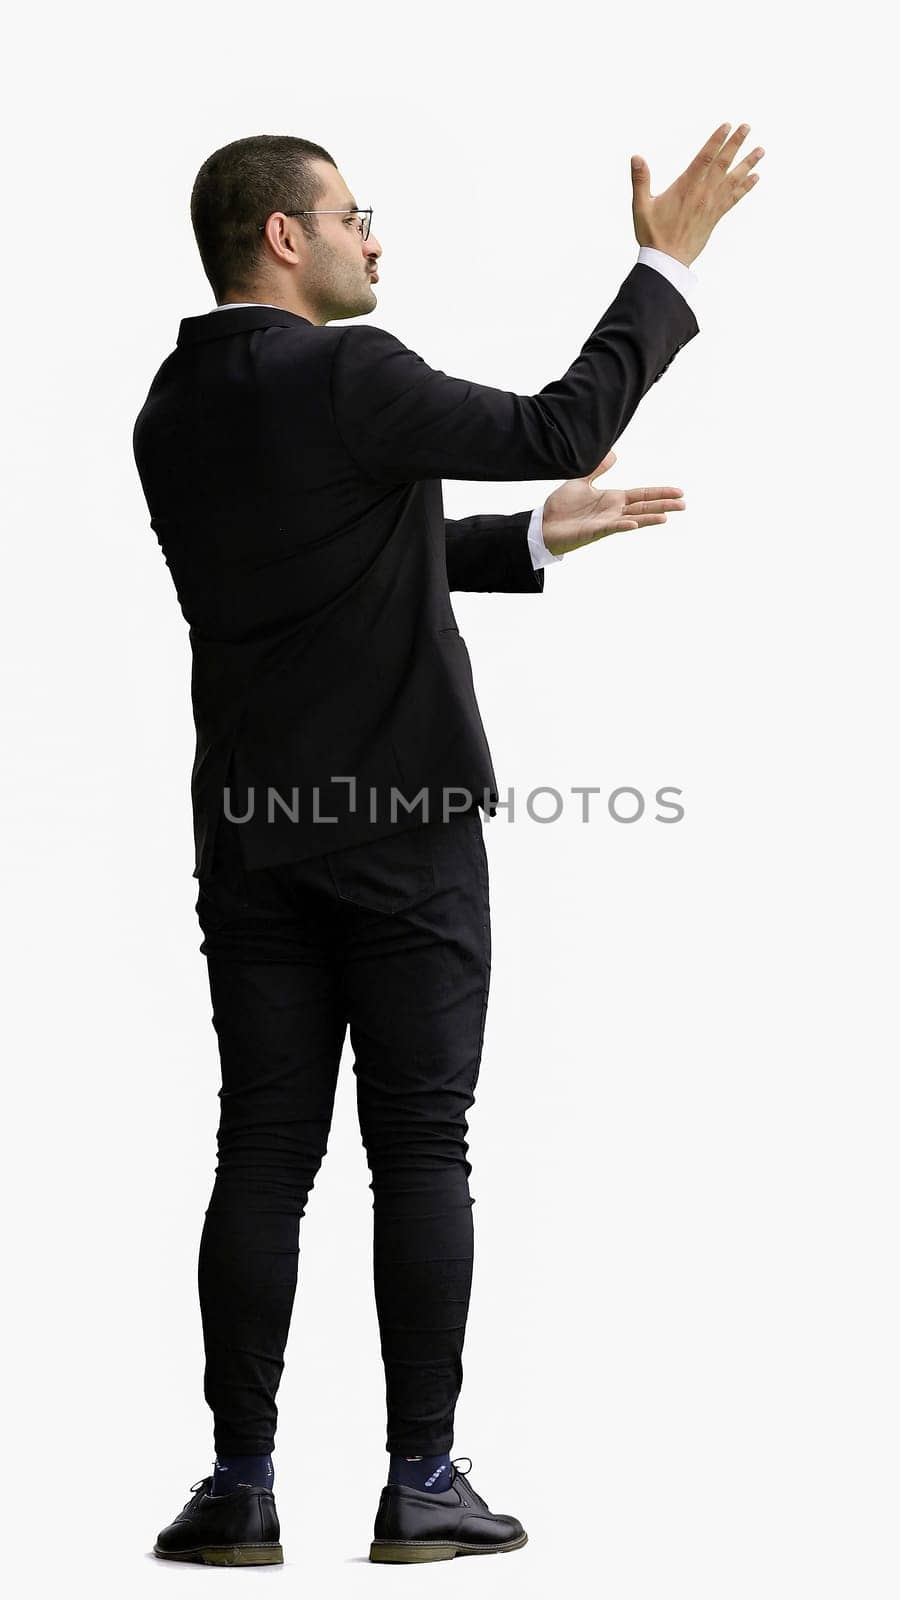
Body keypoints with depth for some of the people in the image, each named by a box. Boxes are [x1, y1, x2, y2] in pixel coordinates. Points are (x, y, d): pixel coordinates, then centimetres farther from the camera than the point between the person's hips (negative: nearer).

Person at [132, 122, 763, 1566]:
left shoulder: (172, 410, 11)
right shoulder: (344, 376, -13)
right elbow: (560, 429, -12)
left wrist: (536, 538, 24)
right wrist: (668, 263, -4)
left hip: (254, 837, 6)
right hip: (403, 827, -6)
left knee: (264, 1157, 6)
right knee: (419, 1151, 0)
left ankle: (242, 1486, 5)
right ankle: (422, 1484, 3)